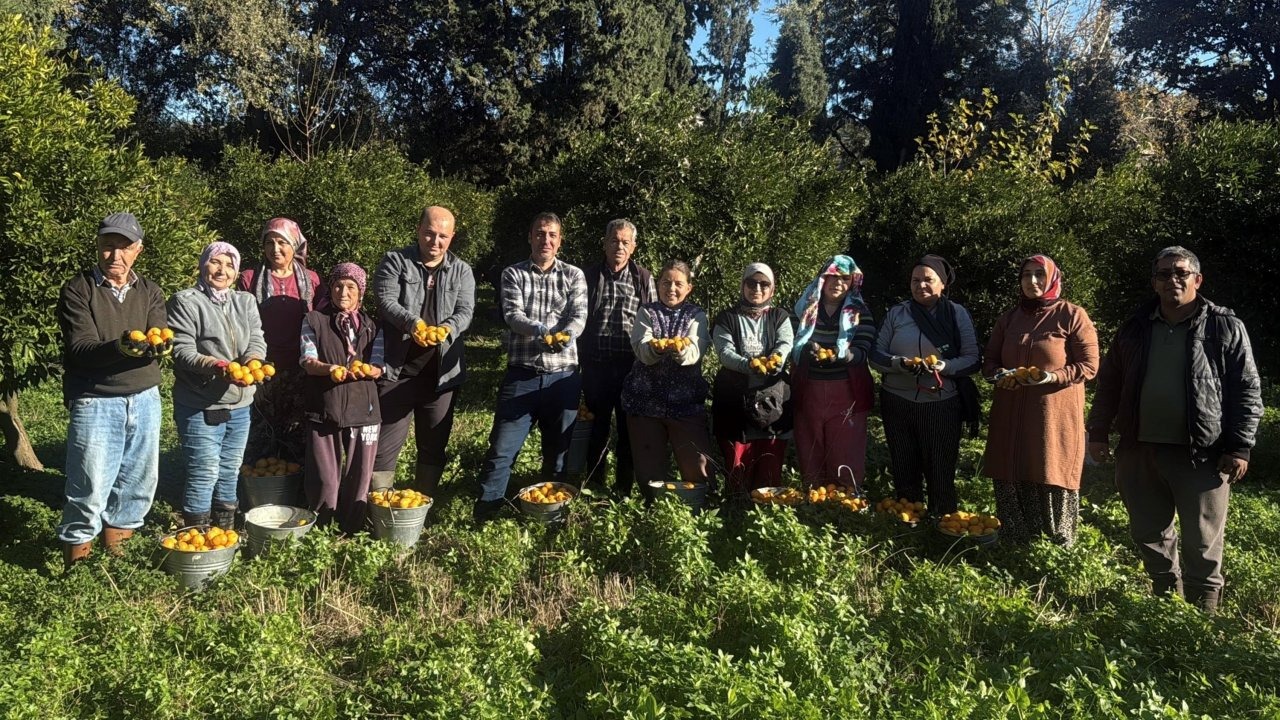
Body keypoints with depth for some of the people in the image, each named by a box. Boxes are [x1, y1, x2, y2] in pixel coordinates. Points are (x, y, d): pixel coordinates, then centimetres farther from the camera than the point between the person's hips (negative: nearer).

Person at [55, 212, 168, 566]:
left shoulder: (149, 292, 9)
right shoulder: (77, 290, -3)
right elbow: (80, 348, -14)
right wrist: (119, 347, -33)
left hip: (145, 399, 4)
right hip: (96, 401, -4)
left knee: (140, 479, 10)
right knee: (92, 484, -3)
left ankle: (117, 537, 31)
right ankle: (76, 550, 19)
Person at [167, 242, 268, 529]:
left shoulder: (246, 302, 12)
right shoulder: (185, 302, -6)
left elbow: (257, 340, 1)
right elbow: (183, 351, -14)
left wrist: (252, 360, -21)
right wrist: (215, 365, -30)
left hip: (240, 404, 6)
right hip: (199, 405, -6)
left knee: (230, 470, 16)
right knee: (204, 473, -4)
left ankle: (225, 533, 30)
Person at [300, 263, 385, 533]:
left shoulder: (372, 325, 11)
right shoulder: (314, 320, 6)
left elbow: (378, 367, 4)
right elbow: (308, 361, -4)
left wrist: (366, 370, -19)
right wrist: (329, 369, -25)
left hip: (363, 409, 2)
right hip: (324, 408, -1)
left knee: (359, 475, 5)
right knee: (324, 477, 1)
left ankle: (352, 532, 19)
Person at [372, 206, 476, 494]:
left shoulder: (461, 271, 9)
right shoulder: (395, 262, 3)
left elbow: (466, 311, -2)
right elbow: (386, 301, -10)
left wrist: (447, 328, -25)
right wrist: (413, 323, -29)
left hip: (441, 373, 3)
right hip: (397, 370, -2)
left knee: (434, 446, 12)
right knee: (385, 445, 1)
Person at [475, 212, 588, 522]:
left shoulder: (573, 275, 8)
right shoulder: (513, 274, 6)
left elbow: (579, 315, -5)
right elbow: (512, 314, -8)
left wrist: (566, 335, -27)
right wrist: (539, 329, -28)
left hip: (563, 375, 1)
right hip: (522, 374, -1)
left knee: (558, 449, 10)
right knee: (502, 447, -4)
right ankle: (484, 513, 5)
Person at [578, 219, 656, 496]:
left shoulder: (643, 279, 4)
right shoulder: (589, 276, 5)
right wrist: (581, 358, 0)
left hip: (632, 367, 0)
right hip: (596, 366, 1)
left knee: (629, 430, 7)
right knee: (597, 429, 10)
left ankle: (623, 491, 19)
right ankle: (594, 487, 24)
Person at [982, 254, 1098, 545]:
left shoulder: (1072, 315, -2)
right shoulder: (1009, 317, 13)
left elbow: (1088, 366, -5)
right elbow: (989, 359, 16)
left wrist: (1053, 377, -21)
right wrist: (998, 374, -7)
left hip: (1055, 413, -4)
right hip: (1011, 413, 4)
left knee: (1053, 474, 1)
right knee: (1010, 474, 5)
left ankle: (1060, 540, 19)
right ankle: (1014, 537, 21)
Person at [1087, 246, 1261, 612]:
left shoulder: (1225, 327, -1)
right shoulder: (1135, 328, 9)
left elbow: (1247, 391, -3)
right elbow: (1108, 383, 12)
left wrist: (1239, 447, -9)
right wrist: (1099, 432, 8)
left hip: (1201, 454, -4)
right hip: (1140, 451, 4)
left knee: (1202, 544, 4)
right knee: (1149, 534, 14)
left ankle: (1201, 614, 17)